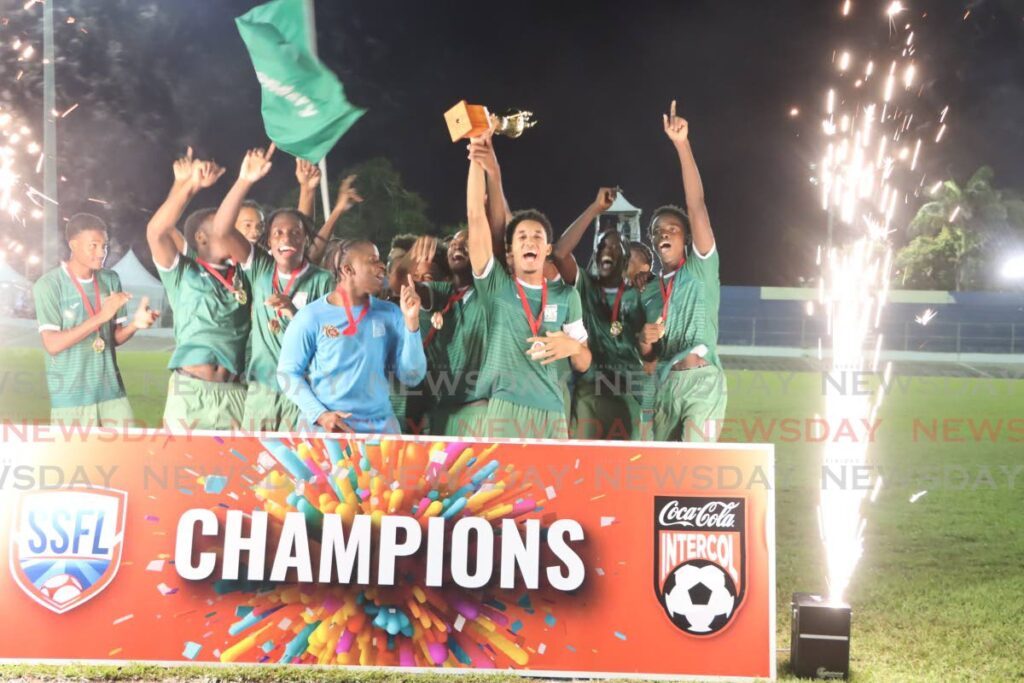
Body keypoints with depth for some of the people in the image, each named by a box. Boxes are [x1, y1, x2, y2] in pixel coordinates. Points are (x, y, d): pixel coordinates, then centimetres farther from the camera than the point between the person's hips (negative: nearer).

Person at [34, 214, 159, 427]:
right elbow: (52, 344, -16)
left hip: (111, 392, 4)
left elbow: (115, 337, 10)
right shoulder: (48, 285, -8)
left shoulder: (111, 280, 6)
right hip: (71, 398, -4)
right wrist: (101, 316, -22)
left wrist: (135, 323, -13)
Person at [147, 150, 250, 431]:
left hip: (235, 393, 4)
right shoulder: (183, 273, 6)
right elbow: (156, 232, -11)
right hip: (191, 390, -3)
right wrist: (190, 185, -17)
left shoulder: (242, 274, 17)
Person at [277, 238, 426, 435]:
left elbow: (412, 377, 0)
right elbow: (288, 372, -3)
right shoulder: (311, 317, -7)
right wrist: (319, 415, -15)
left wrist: (411, 321, -9)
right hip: (328, 427, -3)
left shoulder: (389, 314, 3)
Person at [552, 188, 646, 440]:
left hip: (630, 392, 2)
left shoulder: (637, 296, 14)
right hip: (589, 390, -1)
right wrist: (595, 208, -8)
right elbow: (560, 252, -8)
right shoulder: (583, 286, 10)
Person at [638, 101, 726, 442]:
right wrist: (645, 341, -1)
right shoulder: (650, 293, 19)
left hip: (701, 380, -6)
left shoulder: (701, 267, 5)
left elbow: (697, 206, -6)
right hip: (665, 385, 6)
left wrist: (682, 144, -12)